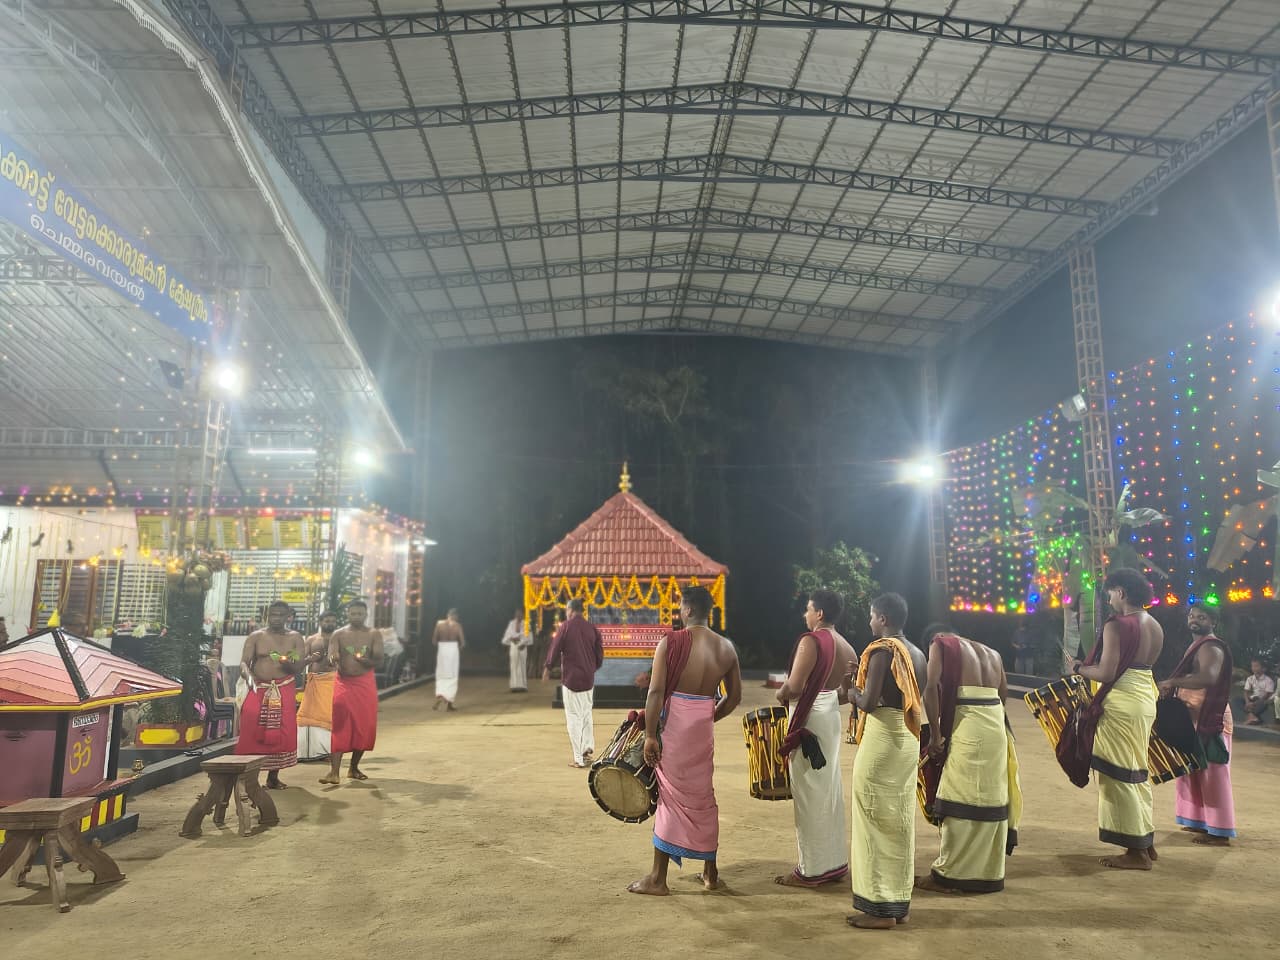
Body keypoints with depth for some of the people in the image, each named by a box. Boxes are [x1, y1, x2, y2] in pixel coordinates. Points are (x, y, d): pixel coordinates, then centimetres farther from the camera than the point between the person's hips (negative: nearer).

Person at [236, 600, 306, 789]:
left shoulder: (295, 638, 7)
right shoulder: (255, 637, 5)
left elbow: (299, 668, 1)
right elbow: (244, 662, -5)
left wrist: (288, 664, -22)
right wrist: (248, 675, -26)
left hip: (284, 691, 0)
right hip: (258, 689, 0)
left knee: (281, 733, -3)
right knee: (252, 730, -8)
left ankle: (273, 776, 8)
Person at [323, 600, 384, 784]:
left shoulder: (374, 634, 2)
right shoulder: (338, 634, 3)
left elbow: (379, 662, -3)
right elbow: (331, 658, -7)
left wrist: (366, 660, -24)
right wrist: (334, 659, -31)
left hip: (366, 683, 1)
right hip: (343, 683, -1)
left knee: (364, 727, 3)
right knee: (339, 727, -7)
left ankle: (354, 767, 19)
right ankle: (334, 771, -9)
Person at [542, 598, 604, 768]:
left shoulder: (565, 627, -8)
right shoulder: (592, 628, 2)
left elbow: (555, 649, -5)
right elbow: (600, 654, 6)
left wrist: (547, 668, 11)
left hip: (570, 678, -4)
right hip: (588, 678, 4)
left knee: (573, 717, 1)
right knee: (586, 714, 20)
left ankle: (578, 758, 1)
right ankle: (588, 748, 11)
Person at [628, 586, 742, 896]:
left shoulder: (670, 642, -11)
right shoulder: (726, 647, 5)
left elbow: (655, 692, -15)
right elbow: (734, 696, 11)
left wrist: (650, 735, -10)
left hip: (674, 722, -5)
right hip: (704, 725, 5)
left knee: (672, 795, 5)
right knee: (703, 796, 18)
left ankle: (657, 878, 14)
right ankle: (710, 873, 29)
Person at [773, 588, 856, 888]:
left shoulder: (811, 641, -16)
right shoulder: (846, 646, 9)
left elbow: (794, 687, -22)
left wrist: (780, 693, -2)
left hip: (810, 719, -8)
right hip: (832, 717, 9)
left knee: (810, 793, -1)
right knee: (830, 790, 15)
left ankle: (812, 869, 7)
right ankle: (835, 862, 24)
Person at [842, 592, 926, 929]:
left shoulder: (881, 650, -15)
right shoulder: (917, 654, 11)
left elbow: (869, 702, -20)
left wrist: (849, 689, 0)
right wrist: (860, 687, 14)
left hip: (881, 740, -8)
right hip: (909, 740, 9)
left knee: (876, 819, 0)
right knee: (900, 820, 14)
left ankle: (879, 909, 7)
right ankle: (900, 903, 23)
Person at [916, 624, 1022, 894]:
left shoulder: (941, 645, 2)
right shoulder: (990, 652, 22)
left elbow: (931, 687, -11)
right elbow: (1003, 693, 17)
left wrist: (935, 734, -7)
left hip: (967, 728, -6)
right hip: (996, 726, 7)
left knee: (960, 800, -1)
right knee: (990, 798, 14)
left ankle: (948, 874, 6)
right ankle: (989, 872, 23)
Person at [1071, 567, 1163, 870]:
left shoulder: (1116, 625, -18)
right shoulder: (1155, 626, 9)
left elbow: (1105, 673, -21)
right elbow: (1142, 663, 12)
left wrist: (1079, 668, -2)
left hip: (1121, 704, -9)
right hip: (1145, 699, 9)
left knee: (1118, 775, 2)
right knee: (1136, 773, 19)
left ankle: (1136, 852, 8)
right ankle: (1147, 842, 28)